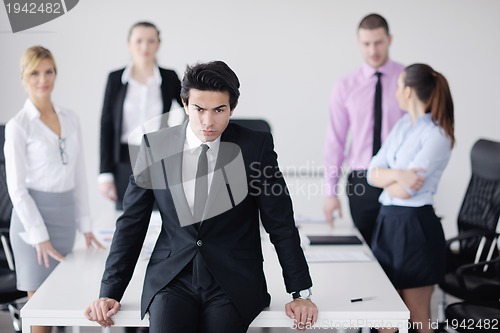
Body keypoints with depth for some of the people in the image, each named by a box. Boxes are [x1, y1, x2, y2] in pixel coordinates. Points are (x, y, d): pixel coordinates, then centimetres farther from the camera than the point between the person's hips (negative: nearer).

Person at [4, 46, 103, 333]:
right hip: (33, 214, -5)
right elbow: (17, 188, -10)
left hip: (66, 215, 5)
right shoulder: (18, 126, -8)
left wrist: (86, 225, 9)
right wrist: (40, 236, -14)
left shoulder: (71, 119, 8)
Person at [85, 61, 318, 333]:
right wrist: (109, 292, 3)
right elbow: (131, 223, 7)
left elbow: (281, 223, 2)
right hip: (171, 279, 0)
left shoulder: (256, 145, -2)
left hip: (234, 281, 0)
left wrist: (301, 293, 1)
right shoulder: (155, 146, 1)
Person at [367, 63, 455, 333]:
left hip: (416, 228, -7)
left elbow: (404, 191, -19)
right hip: (387, 222, 8)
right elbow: (373, 173, 3)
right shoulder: (402, 126, 9)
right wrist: (397, 174, -16)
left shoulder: (437, 135, -14)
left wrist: (386, 176, 0)